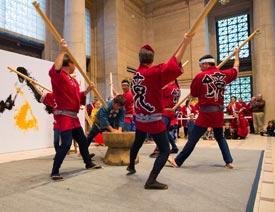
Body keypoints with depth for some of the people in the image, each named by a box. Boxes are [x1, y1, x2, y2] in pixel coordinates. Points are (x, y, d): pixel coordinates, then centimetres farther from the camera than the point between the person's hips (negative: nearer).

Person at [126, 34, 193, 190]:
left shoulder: (136, 75, 6)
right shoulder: (153, 72, -16)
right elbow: (172, 66, -27)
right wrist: (185, 43, -24)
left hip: (140, 119, 8)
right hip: (154, 120, -8)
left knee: (137, 143, 28)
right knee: (165, 150, -1)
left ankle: (131, 167, 49)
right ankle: (151, 181, -7)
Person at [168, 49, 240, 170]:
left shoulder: (200, 76, -9)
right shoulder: (223, 74, 5)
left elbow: (193, 94, 0)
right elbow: (236, 69, 26)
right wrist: (236, 55, 40)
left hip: (206, 113, -5)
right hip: (219, 112, 5)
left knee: (192, 139, 0)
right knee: (220, 137, 24)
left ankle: (178, 161, 9)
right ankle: (229, 162, 21)